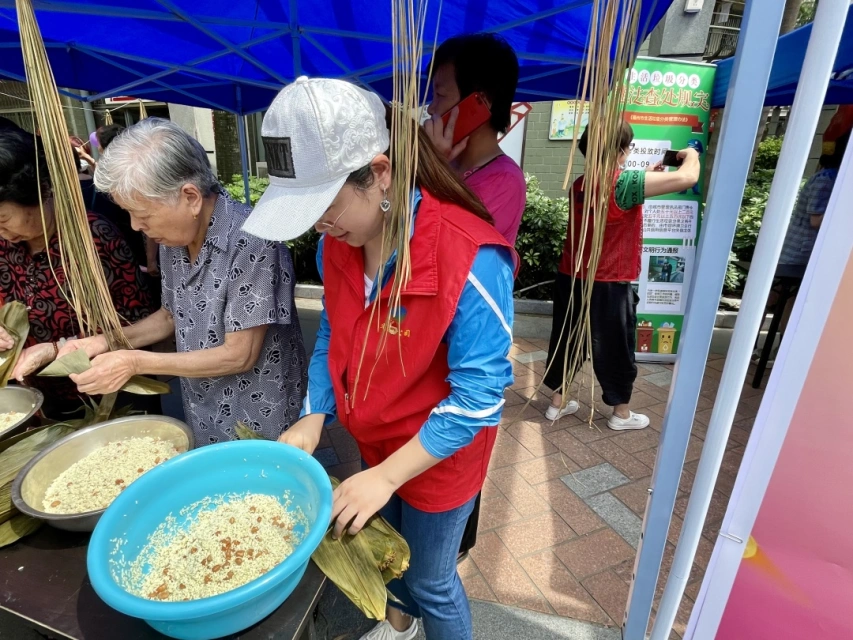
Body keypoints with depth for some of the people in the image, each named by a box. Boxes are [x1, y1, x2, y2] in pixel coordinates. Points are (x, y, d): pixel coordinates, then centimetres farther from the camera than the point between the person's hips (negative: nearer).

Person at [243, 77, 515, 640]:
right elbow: (333, 336, 3)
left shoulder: (471, 257, -32)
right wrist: (314, 418, -7)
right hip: (372, 443, 7)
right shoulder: (336, 243, -11)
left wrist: (387, 476, -24)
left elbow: (478, 393, -27)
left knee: (432, 580, 19)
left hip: (439, 458, -6)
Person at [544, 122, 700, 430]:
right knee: (615, 350, 11)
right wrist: (690, 155, 4)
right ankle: (621, 413, 29)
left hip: (571, 279, 7)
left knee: (566, 342, 16)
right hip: (607, 286, -6)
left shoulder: (579, 184, 5)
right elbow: (687, 178, -17)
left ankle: (557, 403, 29)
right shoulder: (623, 184, -18)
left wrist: (647, 178, 20)